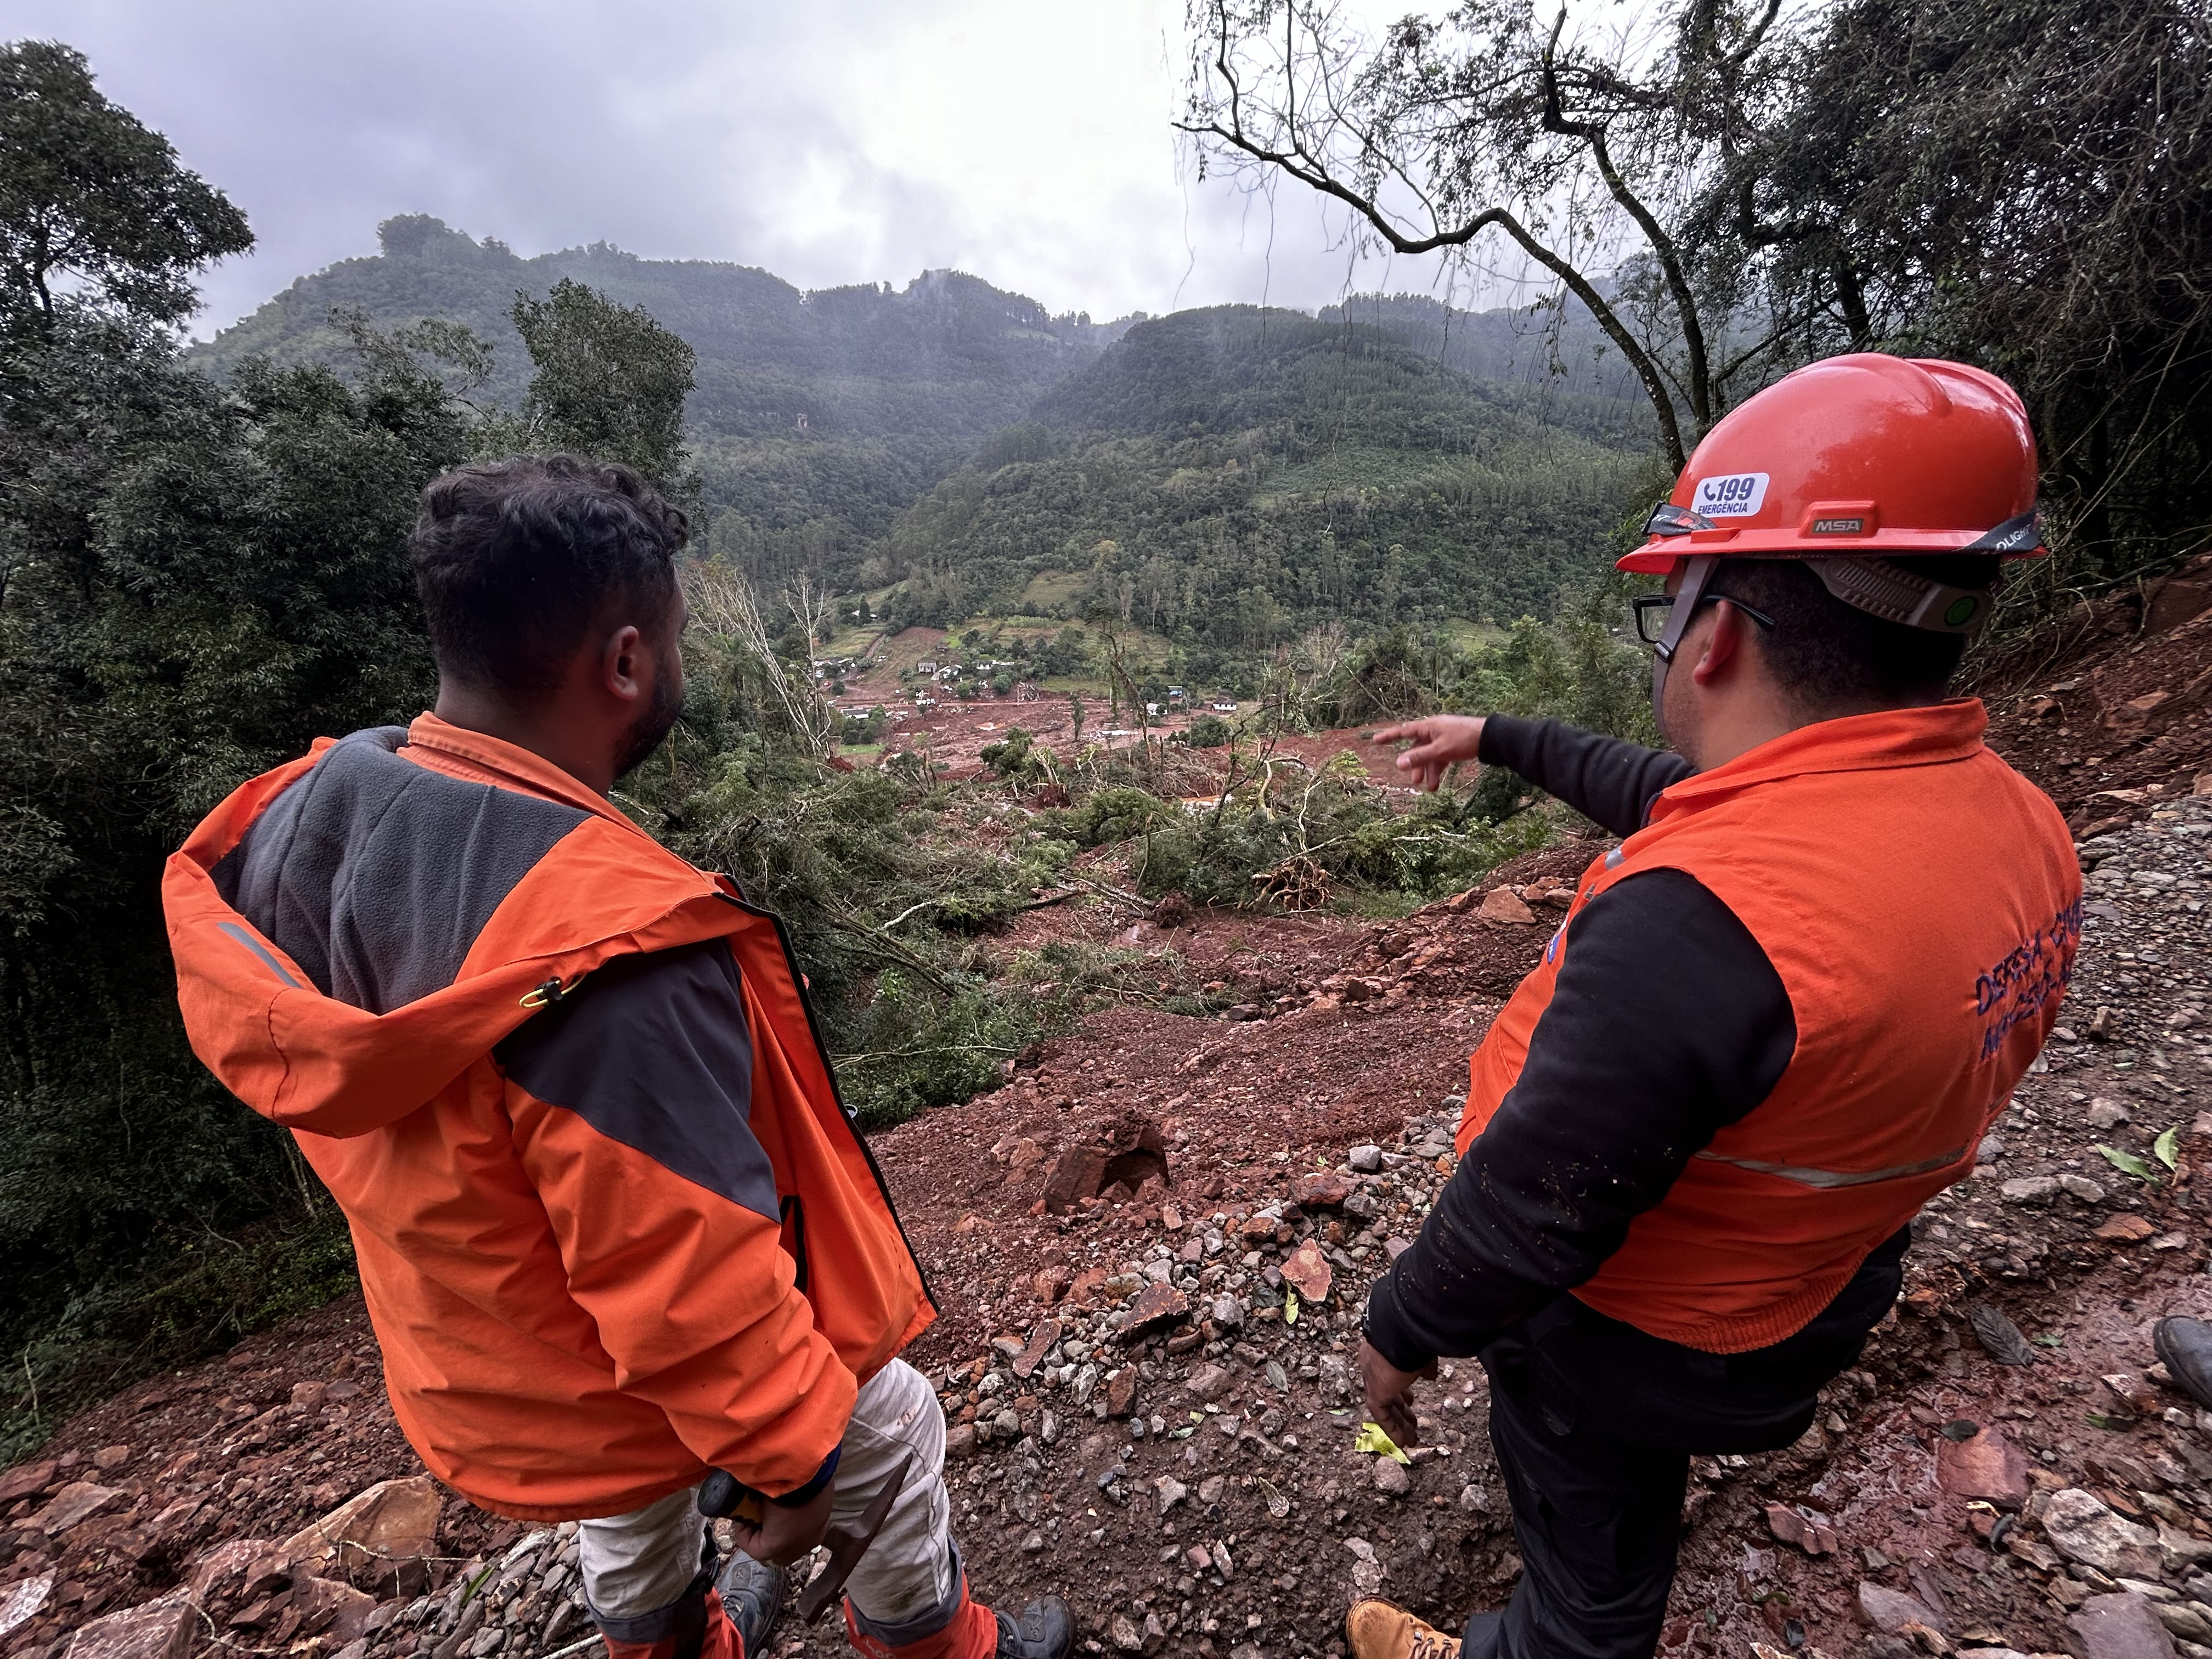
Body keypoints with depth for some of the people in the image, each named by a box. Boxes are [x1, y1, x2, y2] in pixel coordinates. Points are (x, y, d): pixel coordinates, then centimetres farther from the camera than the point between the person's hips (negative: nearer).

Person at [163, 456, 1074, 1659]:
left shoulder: (304, 810, -14)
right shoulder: (610, 947, -41)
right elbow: (683, 1277, -32)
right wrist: (793, 1461, -14)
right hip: (632, 1395, -6)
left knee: (630, 1509, 36)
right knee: (888, 1426, 22)